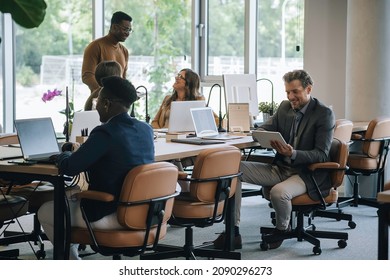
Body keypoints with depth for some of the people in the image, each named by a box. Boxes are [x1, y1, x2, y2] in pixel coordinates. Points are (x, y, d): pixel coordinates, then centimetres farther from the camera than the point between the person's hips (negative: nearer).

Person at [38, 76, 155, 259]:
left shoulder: (105, 133, -21)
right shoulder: (146, 129, 2)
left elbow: (68, 168, -16)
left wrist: (65, 155, 6)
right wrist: (78, 152, 18)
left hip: (112, 216, -8)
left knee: (45, 212, 14)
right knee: (72, 199, 33)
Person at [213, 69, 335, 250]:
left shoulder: (324, 114, -9)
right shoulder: (285, 107, 10)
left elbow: (322, 154, -15)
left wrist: (293, 154, -30)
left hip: (306, 173, -6)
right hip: (280, 168, 7)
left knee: (278, 192, -37)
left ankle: (282, 228, -2)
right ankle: (233, 231, -13)